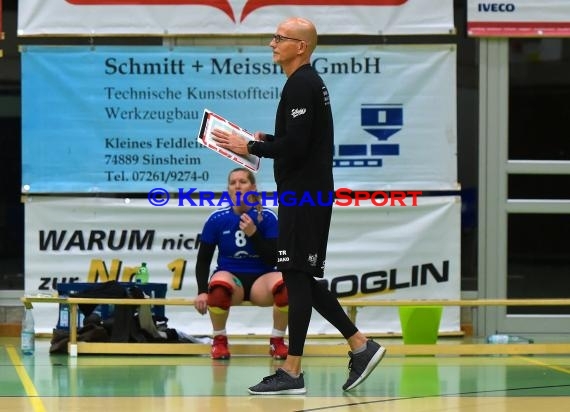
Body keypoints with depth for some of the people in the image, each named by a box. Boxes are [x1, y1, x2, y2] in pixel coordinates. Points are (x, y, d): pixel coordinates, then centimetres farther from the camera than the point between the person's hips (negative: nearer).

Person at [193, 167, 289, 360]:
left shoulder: (267, 217, -4)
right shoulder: (217, 219, -3)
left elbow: (274, 260, -7)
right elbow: (203, 259, 3)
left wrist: (253, 233, -19)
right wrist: (202, 291, -12)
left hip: (260, 281, 0)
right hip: (231, 278, 0)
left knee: (284, 283, -35)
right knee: (219, 284, -38)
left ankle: (277, 341, -10)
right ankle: (219, 341, -11)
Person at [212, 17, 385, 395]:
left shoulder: (301, 85, -15)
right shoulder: (309, 82, 17)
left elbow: (295, 145, -22)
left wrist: (250, 148, -11)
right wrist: (265, 140, 13)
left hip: (304, 194, -10)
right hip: (306, 193, 10)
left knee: (297, 277, -7)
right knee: (302, 278, 13)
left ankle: (292, 372, -5)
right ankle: (360, 346, 14)